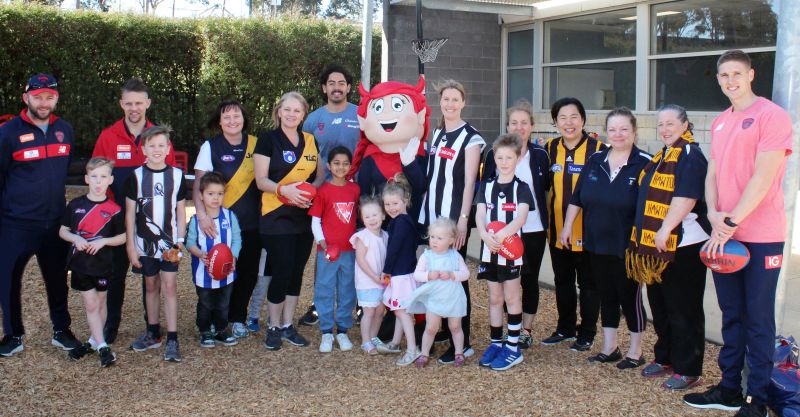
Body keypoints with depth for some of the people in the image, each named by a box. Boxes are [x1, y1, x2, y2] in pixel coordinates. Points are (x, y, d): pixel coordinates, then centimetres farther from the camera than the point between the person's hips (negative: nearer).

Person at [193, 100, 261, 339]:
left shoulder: (255, 144, 6)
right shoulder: (210, 147, -2)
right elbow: (198, 184, -9)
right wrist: (202, 214, -24)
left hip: (251, 221, 3)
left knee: (249, 271, 6)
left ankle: (237, 319, 23)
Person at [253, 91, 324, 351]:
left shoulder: (310, 141, 11)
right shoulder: (268, 139, -3)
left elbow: (320, 175, 14)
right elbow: (261, 180, -8)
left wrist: (312, 187, -8)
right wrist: (284, 189, -26)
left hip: (304, 217, 5)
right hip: (276, 217, -5)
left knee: (297, 271, 9)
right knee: (281, 272, -5)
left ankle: (288, 326, 21)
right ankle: (274, 328, 12)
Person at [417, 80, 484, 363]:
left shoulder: (470, 137, -6)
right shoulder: (437, 133, 14)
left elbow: (469, 182, -11)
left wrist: (463, 220, -18)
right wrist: (425, 213, 12)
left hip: (454, 217, -6)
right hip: (433, 214, 7)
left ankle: (462, 343, 2)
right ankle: (443, 329, 23)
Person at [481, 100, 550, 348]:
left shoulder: (540, 155, 3)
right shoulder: (494, 154, 2)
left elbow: (546, 190, 11)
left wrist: (545, 219, 5)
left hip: (533, 229, 0)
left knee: (529, 279, 8)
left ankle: (526, 330, 20)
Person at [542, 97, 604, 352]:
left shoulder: (597, 149, -8)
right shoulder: (550, 149, 5)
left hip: (587, 230, -4)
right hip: (557, 230, 5)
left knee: (588, 283, 7)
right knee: (562, 281, 16)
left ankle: (586, 335, 19)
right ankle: (565, 329, 30)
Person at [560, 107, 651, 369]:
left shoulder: (645, 164, -8)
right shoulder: (595, 161, 6)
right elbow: (577, 198, 12)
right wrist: (567, 225, 10)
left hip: (628, 247, -5)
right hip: (597, 244, 5)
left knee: (630, 296, 4)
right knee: (606, 295, 14)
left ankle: (636, 351, 19)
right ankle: (609, 348, 26)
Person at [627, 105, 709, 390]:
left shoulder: (690, 156, -13)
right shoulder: (661, 156, 16)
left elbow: (686, 198, -24)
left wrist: (665, 230, -26)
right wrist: (646, 235, 18)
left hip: (682, 245, -9)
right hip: (656, 246, 10)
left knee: (683, 310, 0)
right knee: (659, 306, 17)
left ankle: (688, 370, 9)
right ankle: (665, 358, 31)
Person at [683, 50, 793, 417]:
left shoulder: (772, 116, -9)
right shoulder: (720, 123, 14)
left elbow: (763, 177, -16)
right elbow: (713, 173, 11)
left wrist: (731, 222, -17)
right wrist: (713, 215, -7)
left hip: (760, 237, -7)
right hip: (723, 235, 7)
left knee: (758, 319, 1)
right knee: (732, 315, 14)